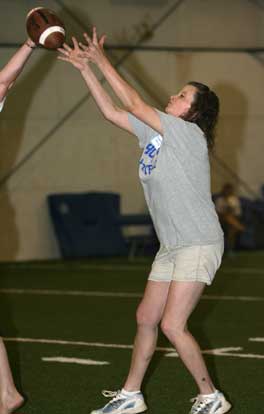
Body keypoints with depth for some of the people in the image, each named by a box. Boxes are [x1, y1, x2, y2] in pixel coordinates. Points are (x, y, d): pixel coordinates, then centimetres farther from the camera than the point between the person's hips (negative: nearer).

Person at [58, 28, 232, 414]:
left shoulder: (190, 133, -14)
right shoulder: (155, 132, 9)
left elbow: (135, 105, -16)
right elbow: (112, 112, 11)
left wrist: (103, 62, -10)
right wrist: (86, 68, 6)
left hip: (199, 245, -9)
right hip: (171, 247, 9)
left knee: (172, 324, -13)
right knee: (146, 318, 11)